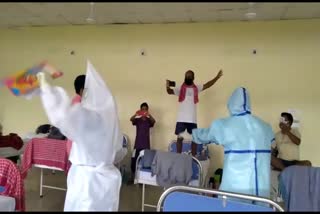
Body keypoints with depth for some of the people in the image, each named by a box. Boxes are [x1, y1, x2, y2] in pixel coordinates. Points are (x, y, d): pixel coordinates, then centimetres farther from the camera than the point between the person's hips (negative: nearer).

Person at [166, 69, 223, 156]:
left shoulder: (196, 88, 10)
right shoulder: (180, 88, 4)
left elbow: (207, 85, 8)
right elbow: (170, 91, -6)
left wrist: (217, 77, -3)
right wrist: (168, 86, -28)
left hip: (192, 119, 2)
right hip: (181, 119, -2)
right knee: (180, 138, 2)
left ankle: (194, 157, 19)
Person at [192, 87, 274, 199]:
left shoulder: (223, 125, -2)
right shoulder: (265, 127, 7)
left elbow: (203, 135, 15)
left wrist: (192, 132, 35)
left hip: (235, 187, -3)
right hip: (262, 188, 4)